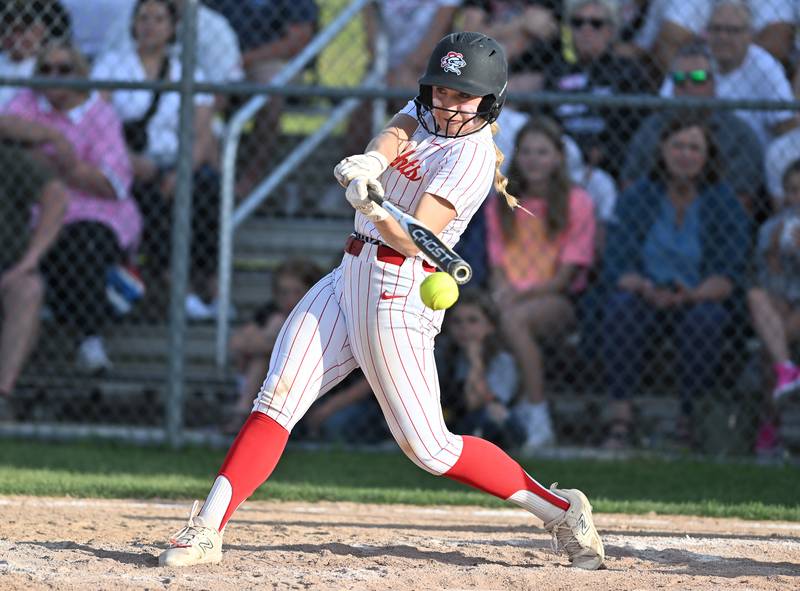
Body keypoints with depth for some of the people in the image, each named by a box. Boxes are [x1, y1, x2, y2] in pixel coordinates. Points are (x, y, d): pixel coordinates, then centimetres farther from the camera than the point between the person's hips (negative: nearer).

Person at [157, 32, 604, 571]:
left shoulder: (473, 156, -14)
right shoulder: (425, 113, 11)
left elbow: (414, 240, -24)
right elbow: (392, 137, -12)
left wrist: (376, 211, -44)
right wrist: (371, 162, -35)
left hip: (399, 291, -7)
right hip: (349, 278, 7)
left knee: (429, 447, -7)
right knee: (277, 400, -6)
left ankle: (562, 511, 5)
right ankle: (207, 531, -11)